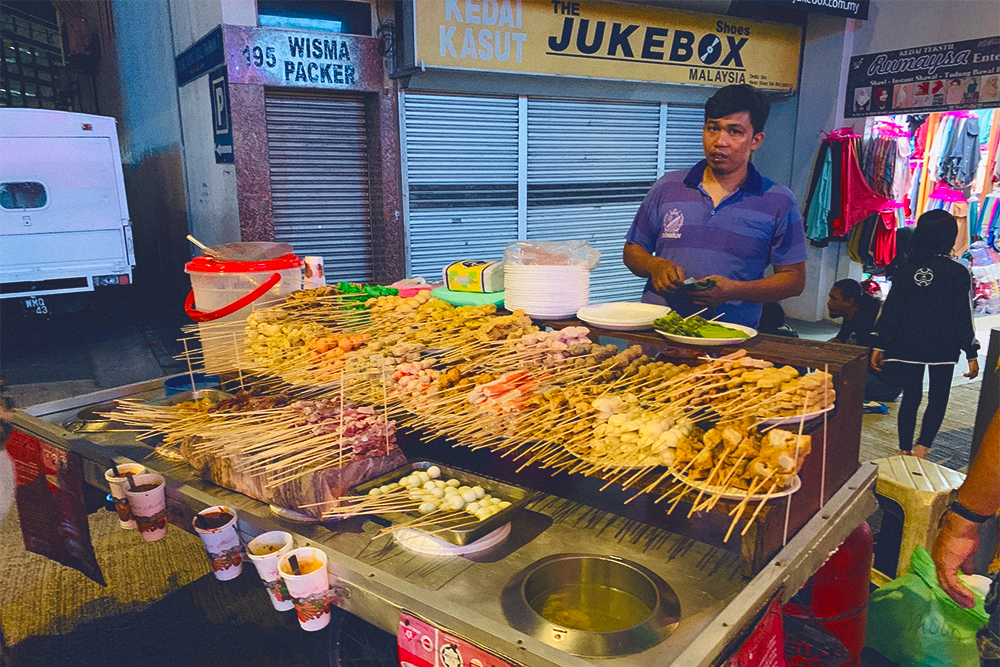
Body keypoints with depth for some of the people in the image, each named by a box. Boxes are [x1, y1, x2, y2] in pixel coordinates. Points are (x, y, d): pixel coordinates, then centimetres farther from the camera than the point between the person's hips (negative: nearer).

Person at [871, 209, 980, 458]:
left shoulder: (907, 268, -2)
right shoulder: (959, 273, -10)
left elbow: (890, 310, 0)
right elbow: (964, 317, -8)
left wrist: (880, 346, 5)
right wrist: (972, 354, 0)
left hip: (908, 345, 2)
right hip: (943, 349, -2)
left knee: (911, 397, 12)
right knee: (938, 398, 12)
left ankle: (905, 450, 16)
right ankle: (922, 447, -1)